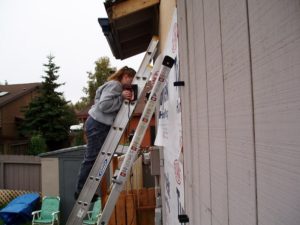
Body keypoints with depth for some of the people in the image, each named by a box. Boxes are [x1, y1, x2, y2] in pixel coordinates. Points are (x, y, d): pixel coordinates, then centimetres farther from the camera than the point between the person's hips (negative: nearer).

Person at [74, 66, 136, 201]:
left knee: (91, 159, 11)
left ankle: (82, 191, 19)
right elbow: (104, 105, -23)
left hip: (100, 125, 10)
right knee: (91, 159, -4)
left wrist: (124, 99, 3)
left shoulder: (116, 86, 20)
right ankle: (81, 192, 7)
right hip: (98, 125, -10)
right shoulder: (114, 85, -12)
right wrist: (121, 98, -18)